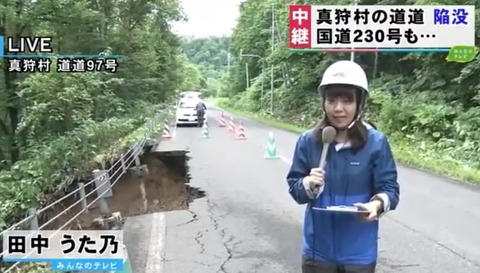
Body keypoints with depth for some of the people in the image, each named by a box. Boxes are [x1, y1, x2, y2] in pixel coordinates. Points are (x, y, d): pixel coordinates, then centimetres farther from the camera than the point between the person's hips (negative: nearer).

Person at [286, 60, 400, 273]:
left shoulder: (376, 142, -10)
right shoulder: (308, 141, -6)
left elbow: (390, 188, -7)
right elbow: (293, 185, -1)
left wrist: (377, 204, -28)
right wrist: (308, 184, -23)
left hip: (359, 252, -1)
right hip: (318, 249, 1)